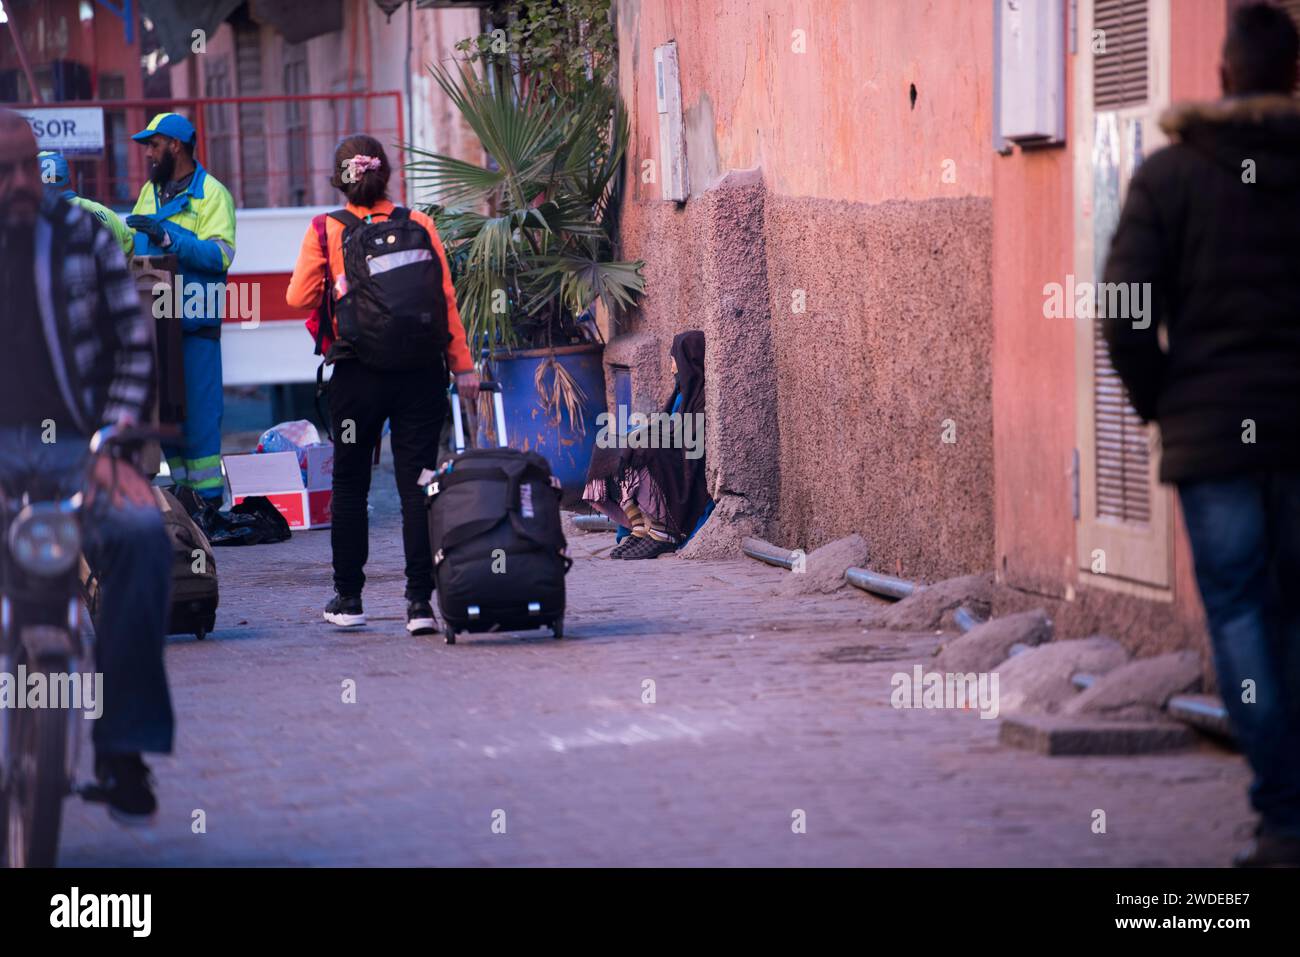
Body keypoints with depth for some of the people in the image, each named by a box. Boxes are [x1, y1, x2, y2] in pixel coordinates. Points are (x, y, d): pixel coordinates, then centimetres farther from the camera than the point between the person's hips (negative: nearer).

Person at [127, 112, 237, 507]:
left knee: (199, 409, -6)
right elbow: (135, 247, 24)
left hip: (195, 324, -7)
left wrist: (167, 237, -23)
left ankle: (208, 492, -2)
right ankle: (183, 485, 15)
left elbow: (221, 254, -17)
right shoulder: (149, 193, 17)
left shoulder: (211, 193, -4)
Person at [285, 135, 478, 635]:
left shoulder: (325, 231, -3)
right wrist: (462, 365, 2)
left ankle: (348, 598, 18)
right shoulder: (418, 224, 0)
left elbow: (299, 296, -3)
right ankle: (420, 601, -3)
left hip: (356, 372, -1)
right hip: (420, 369, 1)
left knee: (350, 484, 13)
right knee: (417, 483, 2)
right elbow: (445, 298, -2)